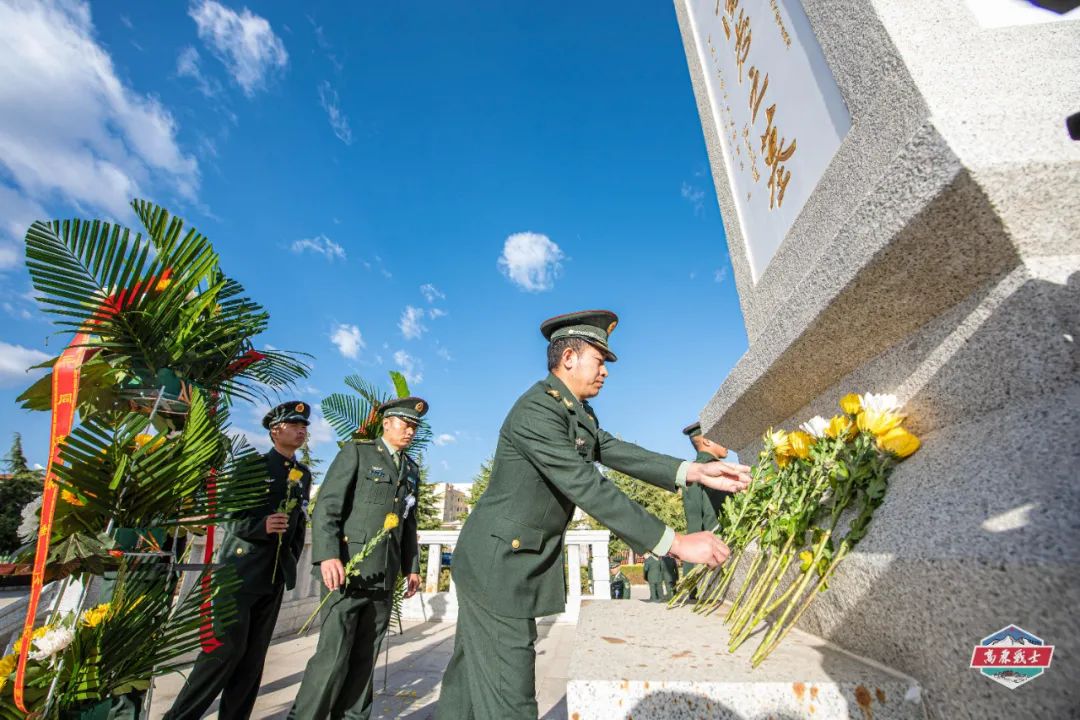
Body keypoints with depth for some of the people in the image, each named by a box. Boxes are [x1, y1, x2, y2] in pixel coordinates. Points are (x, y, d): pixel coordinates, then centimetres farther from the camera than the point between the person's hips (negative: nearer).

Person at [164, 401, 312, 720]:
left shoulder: (304, 474, 12)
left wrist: (293, 558, 12)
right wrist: (261, 526, -23)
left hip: (276, 574, 5)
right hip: (241, 569, -5)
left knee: (254, 654, 9)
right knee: (228, 647, -5)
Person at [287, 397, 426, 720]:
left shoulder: (411, 468, 15)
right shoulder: (356, 452, -2)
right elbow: (326, 507, -10)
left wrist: (411, 567, 13)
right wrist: (327, 555, -22)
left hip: (384, 578, 5)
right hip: (348, 571, -5)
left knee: (365, 658, 11)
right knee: (333, 656, -4)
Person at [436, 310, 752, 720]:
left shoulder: (576, 411, 9)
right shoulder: (536, 411, -23)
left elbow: (619, 453, 1)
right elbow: (588, 488, -29)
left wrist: (695, 471, -10)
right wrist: (675, 543, -27)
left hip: (516, 560, 10)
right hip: (497, 563, -9)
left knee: (472, 671, 21)